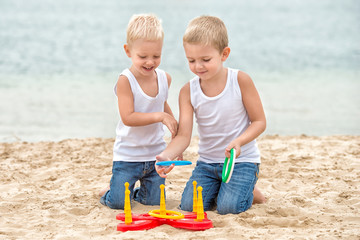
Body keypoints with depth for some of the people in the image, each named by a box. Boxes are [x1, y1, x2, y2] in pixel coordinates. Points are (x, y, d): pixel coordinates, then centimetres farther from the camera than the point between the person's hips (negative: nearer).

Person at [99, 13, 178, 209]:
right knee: (118, 203, -9)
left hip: (155, 154, 5)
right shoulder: (125, 81, -17)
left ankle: (135, 192, 35)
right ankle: (108, 191, 25)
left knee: (155, 201, 3)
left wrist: (175, 129, 17)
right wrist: (159, 116, -29)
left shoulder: (165, 78, 2)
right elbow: (127, 117, -25)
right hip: (127, 154, -5)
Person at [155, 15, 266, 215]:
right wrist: (167, 155, -34)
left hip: (242, 160, -3)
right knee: (188, 205, -14)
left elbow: (259, 121, -8)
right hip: (207, 161, 3)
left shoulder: (240, 80, -13)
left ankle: (249, 192, 12)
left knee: (228, 207, -23)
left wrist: (239, 141, -27)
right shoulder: (188, 91, -6)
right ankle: (217, 188, 17)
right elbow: (184, 135, -12)